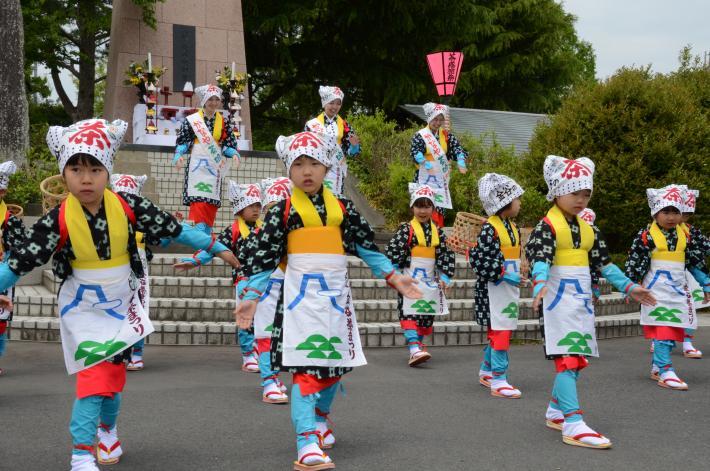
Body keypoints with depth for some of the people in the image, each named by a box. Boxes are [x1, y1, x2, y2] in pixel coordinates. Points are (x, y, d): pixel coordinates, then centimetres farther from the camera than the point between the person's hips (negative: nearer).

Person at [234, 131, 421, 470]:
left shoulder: (343, 208, 7)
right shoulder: (282, 212, -2)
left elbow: (367, 246, 14)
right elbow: (262, 257, -1)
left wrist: (393, 277, 11)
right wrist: (251, 297, -8)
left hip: (336, 296, 4)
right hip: (300, 296, -4)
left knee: (335, 363, 14)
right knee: (306, 365, -13)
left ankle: (319, 418, 40)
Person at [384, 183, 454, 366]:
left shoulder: (437, 231, 9)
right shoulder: (406, 229, -5)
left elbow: (446, 255, 11)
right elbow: (391, 252, -9)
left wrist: (445, 277, 2)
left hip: (430, 281, 5)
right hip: (410, 280, -5)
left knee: (427, 315, 10)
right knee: (409, 313, -15)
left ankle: (419, 345, 26)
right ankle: (414, 349, -23)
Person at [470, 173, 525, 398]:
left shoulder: (512, 227, 13)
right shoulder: (488, 229, -16)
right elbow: (478, 260, -21)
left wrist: (517, 278, 21)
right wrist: (504, 275, -22)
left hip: (509, 287, 9)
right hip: (494, 289, -9)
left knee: (500, 331, 16)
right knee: (501, 332, -9)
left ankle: (486, 371, 32)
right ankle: (498, 382, -5)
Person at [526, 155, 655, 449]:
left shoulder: (587, 229, 15)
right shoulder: (547, 226, -9)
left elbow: (604, 263, 20)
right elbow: (540, 258, -23)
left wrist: (629, 287, 16)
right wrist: (540, 284, -42)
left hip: (582, 300, 8)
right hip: (559, 298, -8)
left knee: (576, 359, 12)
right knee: (568, 358, -15)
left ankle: (556, 412, 27)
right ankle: (573, 425, -21)